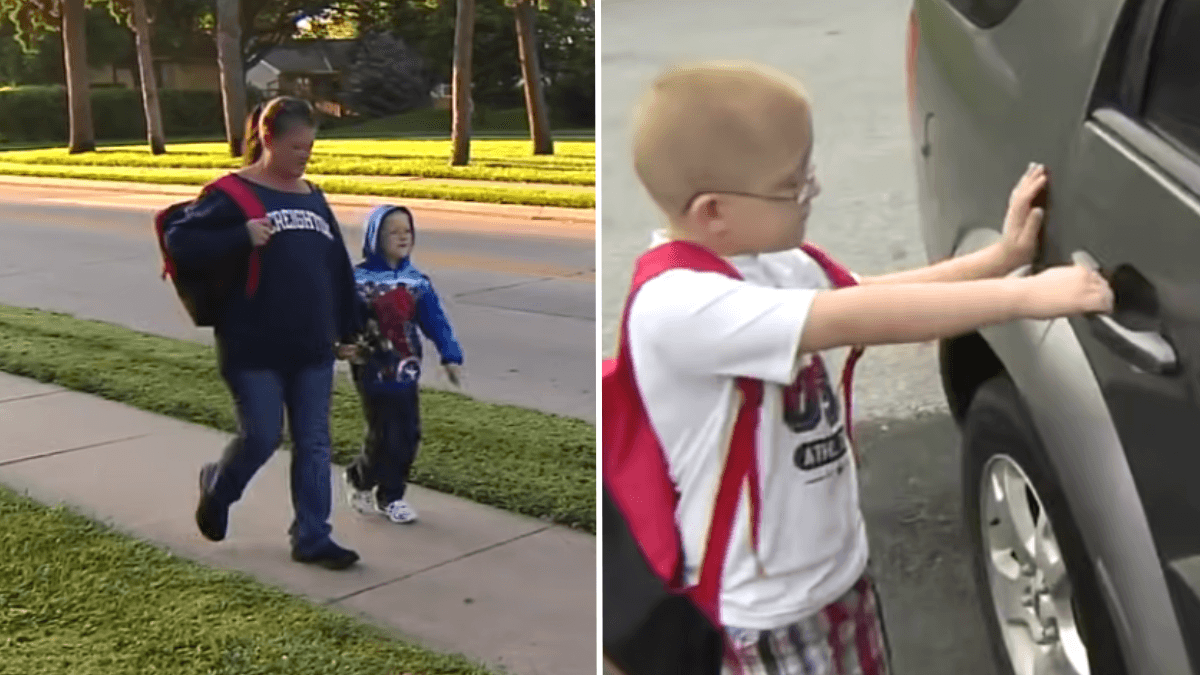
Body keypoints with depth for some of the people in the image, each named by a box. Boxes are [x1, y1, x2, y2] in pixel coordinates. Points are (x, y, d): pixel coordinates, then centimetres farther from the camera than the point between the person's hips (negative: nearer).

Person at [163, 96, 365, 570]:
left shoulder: (312, 196, 12)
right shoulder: (233, 193, -7)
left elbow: (337, 266, 16)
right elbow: (179, 239, -13)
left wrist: (349, 328, 17)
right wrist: (242, 238, -25)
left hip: (311, 346, 6)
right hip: (253, 348, -5)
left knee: (314, 444, 6)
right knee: (261, 437, -1)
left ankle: (312, 537, 15)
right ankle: (216, 488, 32)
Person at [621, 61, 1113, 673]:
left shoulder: (770, 265, -4)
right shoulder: (675, 304, -29)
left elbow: (874, 293, 6)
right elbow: (856, 320, -34)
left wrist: (1001, 256, -6)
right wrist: (1025, 296, -32)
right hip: (767, 611, -7)